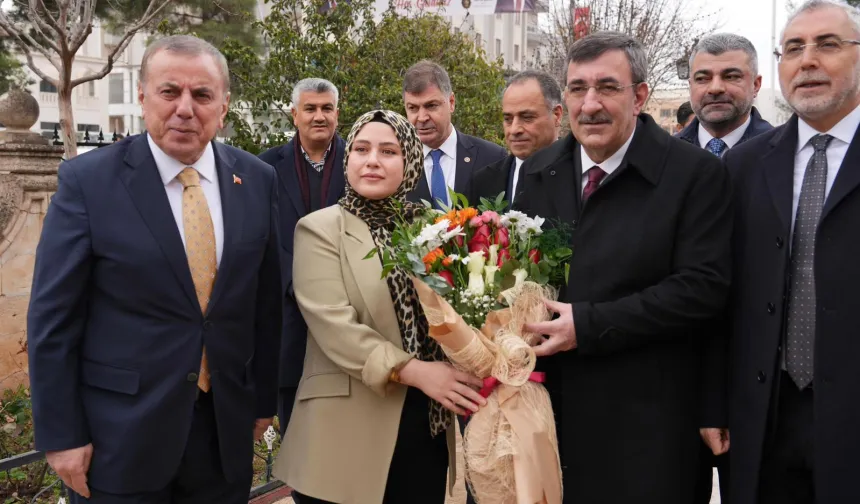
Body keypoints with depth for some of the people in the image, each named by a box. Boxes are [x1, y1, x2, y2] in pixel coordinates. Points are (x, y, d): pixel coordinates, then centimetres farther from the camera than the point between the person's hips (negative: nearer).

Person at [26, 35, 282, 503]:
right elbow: (52, 317, -8)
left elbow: (266, 301, 5)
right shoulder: (87, 179, -10)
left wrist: (264, 398, 8)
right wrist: (60, 435, -7)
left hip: (226, 430, 3)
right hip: (120, 432, -3)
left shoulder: (257, 180, -1)